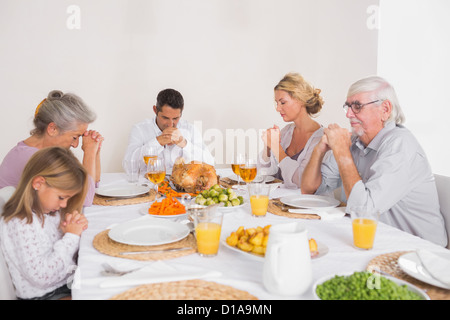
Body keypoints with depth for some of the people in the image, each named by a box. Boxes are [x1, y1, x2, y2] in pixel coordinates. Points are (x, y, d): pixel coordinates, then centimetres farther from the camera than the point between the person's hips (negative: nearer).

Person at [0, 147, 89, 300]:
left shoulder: (51, 211, 4)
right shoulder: (21, 224, -22)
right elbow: (41, 277, -26)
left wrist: (77, 230, -6)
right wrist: (71, 236, -21)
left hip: (68, 285, 8)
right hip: (44, 295, -8)